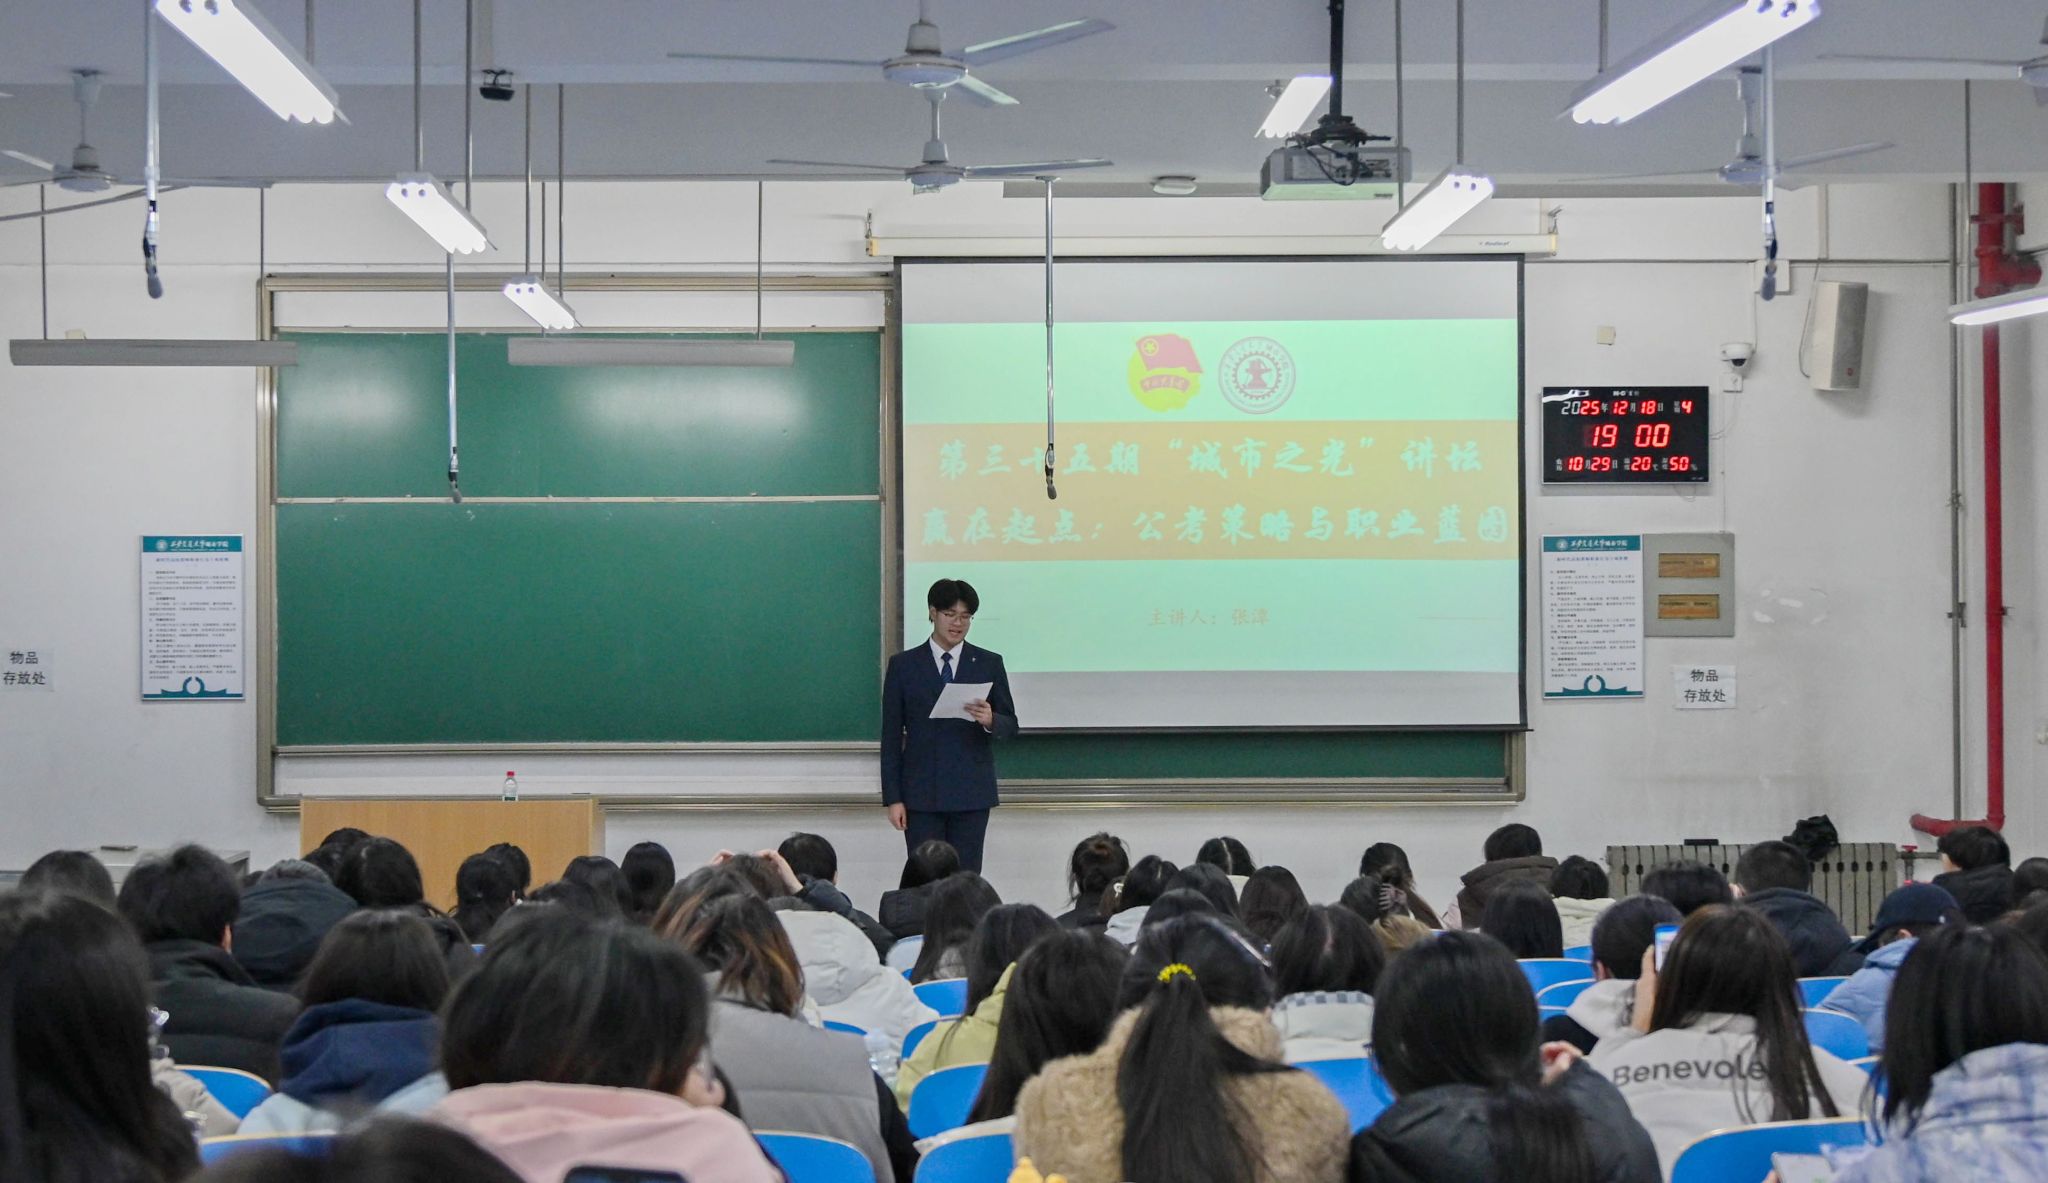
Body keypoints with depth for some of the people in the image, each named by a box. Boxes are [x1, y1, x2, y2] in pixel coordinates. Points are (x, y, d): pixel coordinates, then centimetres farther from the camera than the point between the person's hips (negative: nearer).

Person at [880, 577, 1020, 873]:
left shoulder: (989, 663, 6)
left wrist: (990, 720, -16)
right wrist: (892, 798, -2)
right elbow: (891, 735, 4)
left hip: (971, 792, 1)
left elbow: (1010, 725, 8)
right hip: (921, 793, 0)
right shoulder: (903, 665, 4)